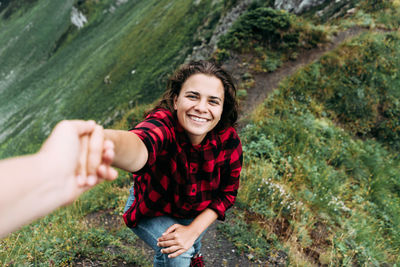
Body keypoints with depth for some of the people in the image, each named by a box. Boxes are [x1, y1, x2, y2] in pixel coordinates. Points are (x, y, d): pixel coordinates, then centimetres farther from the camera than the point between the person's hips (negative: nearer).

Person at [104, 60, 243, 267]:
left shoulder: (229, 139, -26)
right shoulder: (163, 124, -40)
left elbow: (227, 192, -13)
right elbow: (140, 149, -65)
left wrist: (193, 231, -23)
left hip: (196, 215, 4)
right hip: (151, 214, -3)